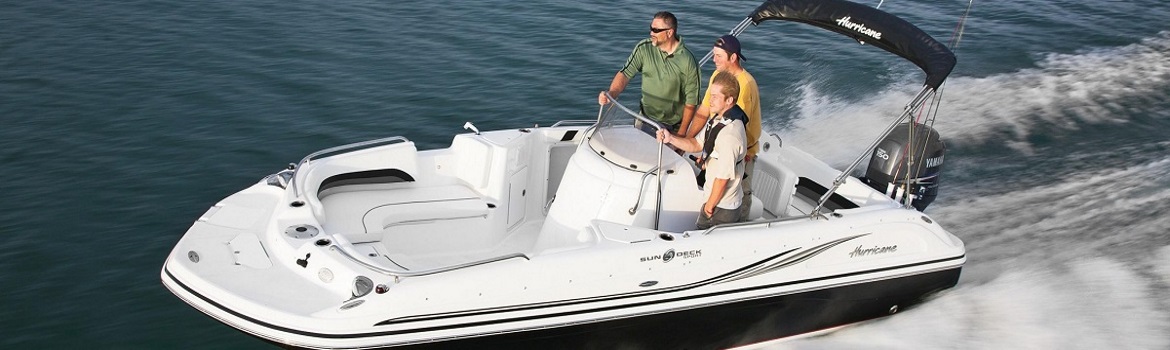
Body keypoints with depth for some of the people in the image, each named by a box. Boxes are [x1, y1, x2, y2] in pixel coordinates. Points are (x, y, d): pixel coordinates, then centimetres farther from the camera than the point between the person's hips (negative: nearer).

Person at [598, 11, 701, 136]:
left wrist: (681, 134, -13)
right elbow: (625, 73, -8)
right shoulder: (644, 48, -9)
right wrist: (611, 93, -28)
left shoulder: (688, 61, -16)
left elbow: (691, 101, -12)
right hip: (645, 119, 3)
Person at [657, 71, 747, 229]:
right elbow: (696, 145, 10)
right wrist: (670, 139, -7)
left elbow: (722, 178, -25)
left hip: (722, 209, -9)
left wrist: (709, 206, -13)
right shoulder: (719, 119, 2)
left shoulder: (729, 135, -30)